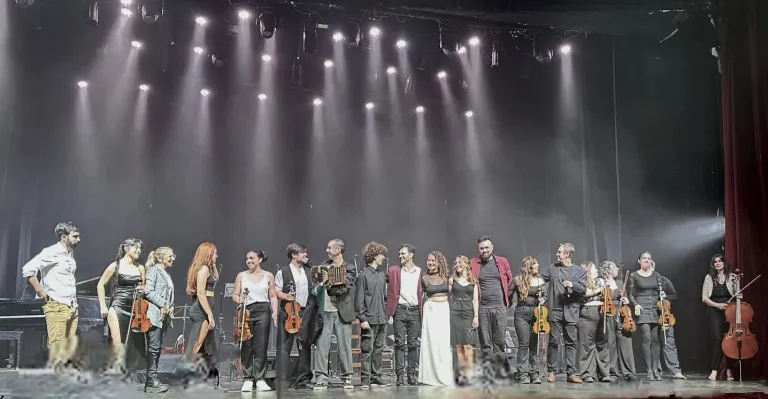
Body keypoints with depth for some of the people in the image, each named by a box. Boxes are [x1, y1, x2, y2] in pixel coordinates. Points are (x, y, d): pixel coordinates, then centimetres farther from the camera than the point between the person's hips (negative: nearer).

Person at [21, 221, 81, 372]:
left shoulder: (70, 253, 15)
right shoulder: (52, 252, -11)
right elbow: (27, 269, -20)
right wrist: (40, 292, -15)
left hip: (72, 307, 8)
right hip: (57, 307, -8)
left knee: (70, 350, 8)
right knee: (57, 349, -10)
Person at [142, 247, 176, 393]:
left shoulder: (166, 274, 20)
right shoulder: (154, 270, -5)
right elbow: (148, 291, -15)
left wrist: (169, 307, 5)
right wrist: (162, 304, -16)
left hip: (164, 315, 9)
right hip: (155, 314, -9)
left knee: (158, 348, 9)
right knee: (153, 348, -7)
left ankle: (152, 379, 13)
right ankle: (151, 381, -5)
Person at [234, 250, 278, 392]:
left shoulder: (268, 276, 9)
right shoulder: (241, 275, 10)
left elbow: (273, 296, 9)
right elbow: (235, 295, 10)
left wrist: (275, 312, -2)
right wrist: (239, 299, -12)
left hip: (263, 311, -1)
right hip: (246, 311, 1)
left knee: (261, 346, 0)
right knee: (246, 346, 1)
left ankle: (260, 379, 7)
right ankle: (248, 379, 9)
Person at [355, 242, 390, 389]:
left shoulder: (382, 275, 13)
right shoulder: (364, 275, -7)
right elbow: (359, 299, -9)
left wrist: (386, 313, 13)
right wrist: (362, 318, -13)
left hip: (382, 319, 6)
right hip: (369, 320, -6)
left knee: (378, 349, 10)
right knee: (367, 350, -2)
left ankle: (376, 377, 18)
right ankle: (365, 379, 4)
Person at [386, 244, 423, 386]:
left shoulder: (420, 272, 7)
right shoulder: (393, 270, 6)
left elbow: (422, 293, 8)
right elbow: (391, 293, 4)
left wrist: (422, 312, 1)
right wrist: (390, 313, -3)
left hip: (415, 311, 1)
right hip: (400, 310, -1)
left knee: (413, 344, 5)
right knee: (400, 343, -1)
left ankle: (413, 374, 12)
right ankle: (400, 375, 3)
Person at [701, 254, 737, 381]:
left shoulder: (732, 277, 6)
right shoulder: (709, 277, 4)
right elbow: (704, 298, 2)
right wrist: (717, 304, -12)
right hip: (714, 312, -1)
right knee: (718, 339, -12)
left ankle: (729, 370, 11)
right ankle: (714, 370, -8)